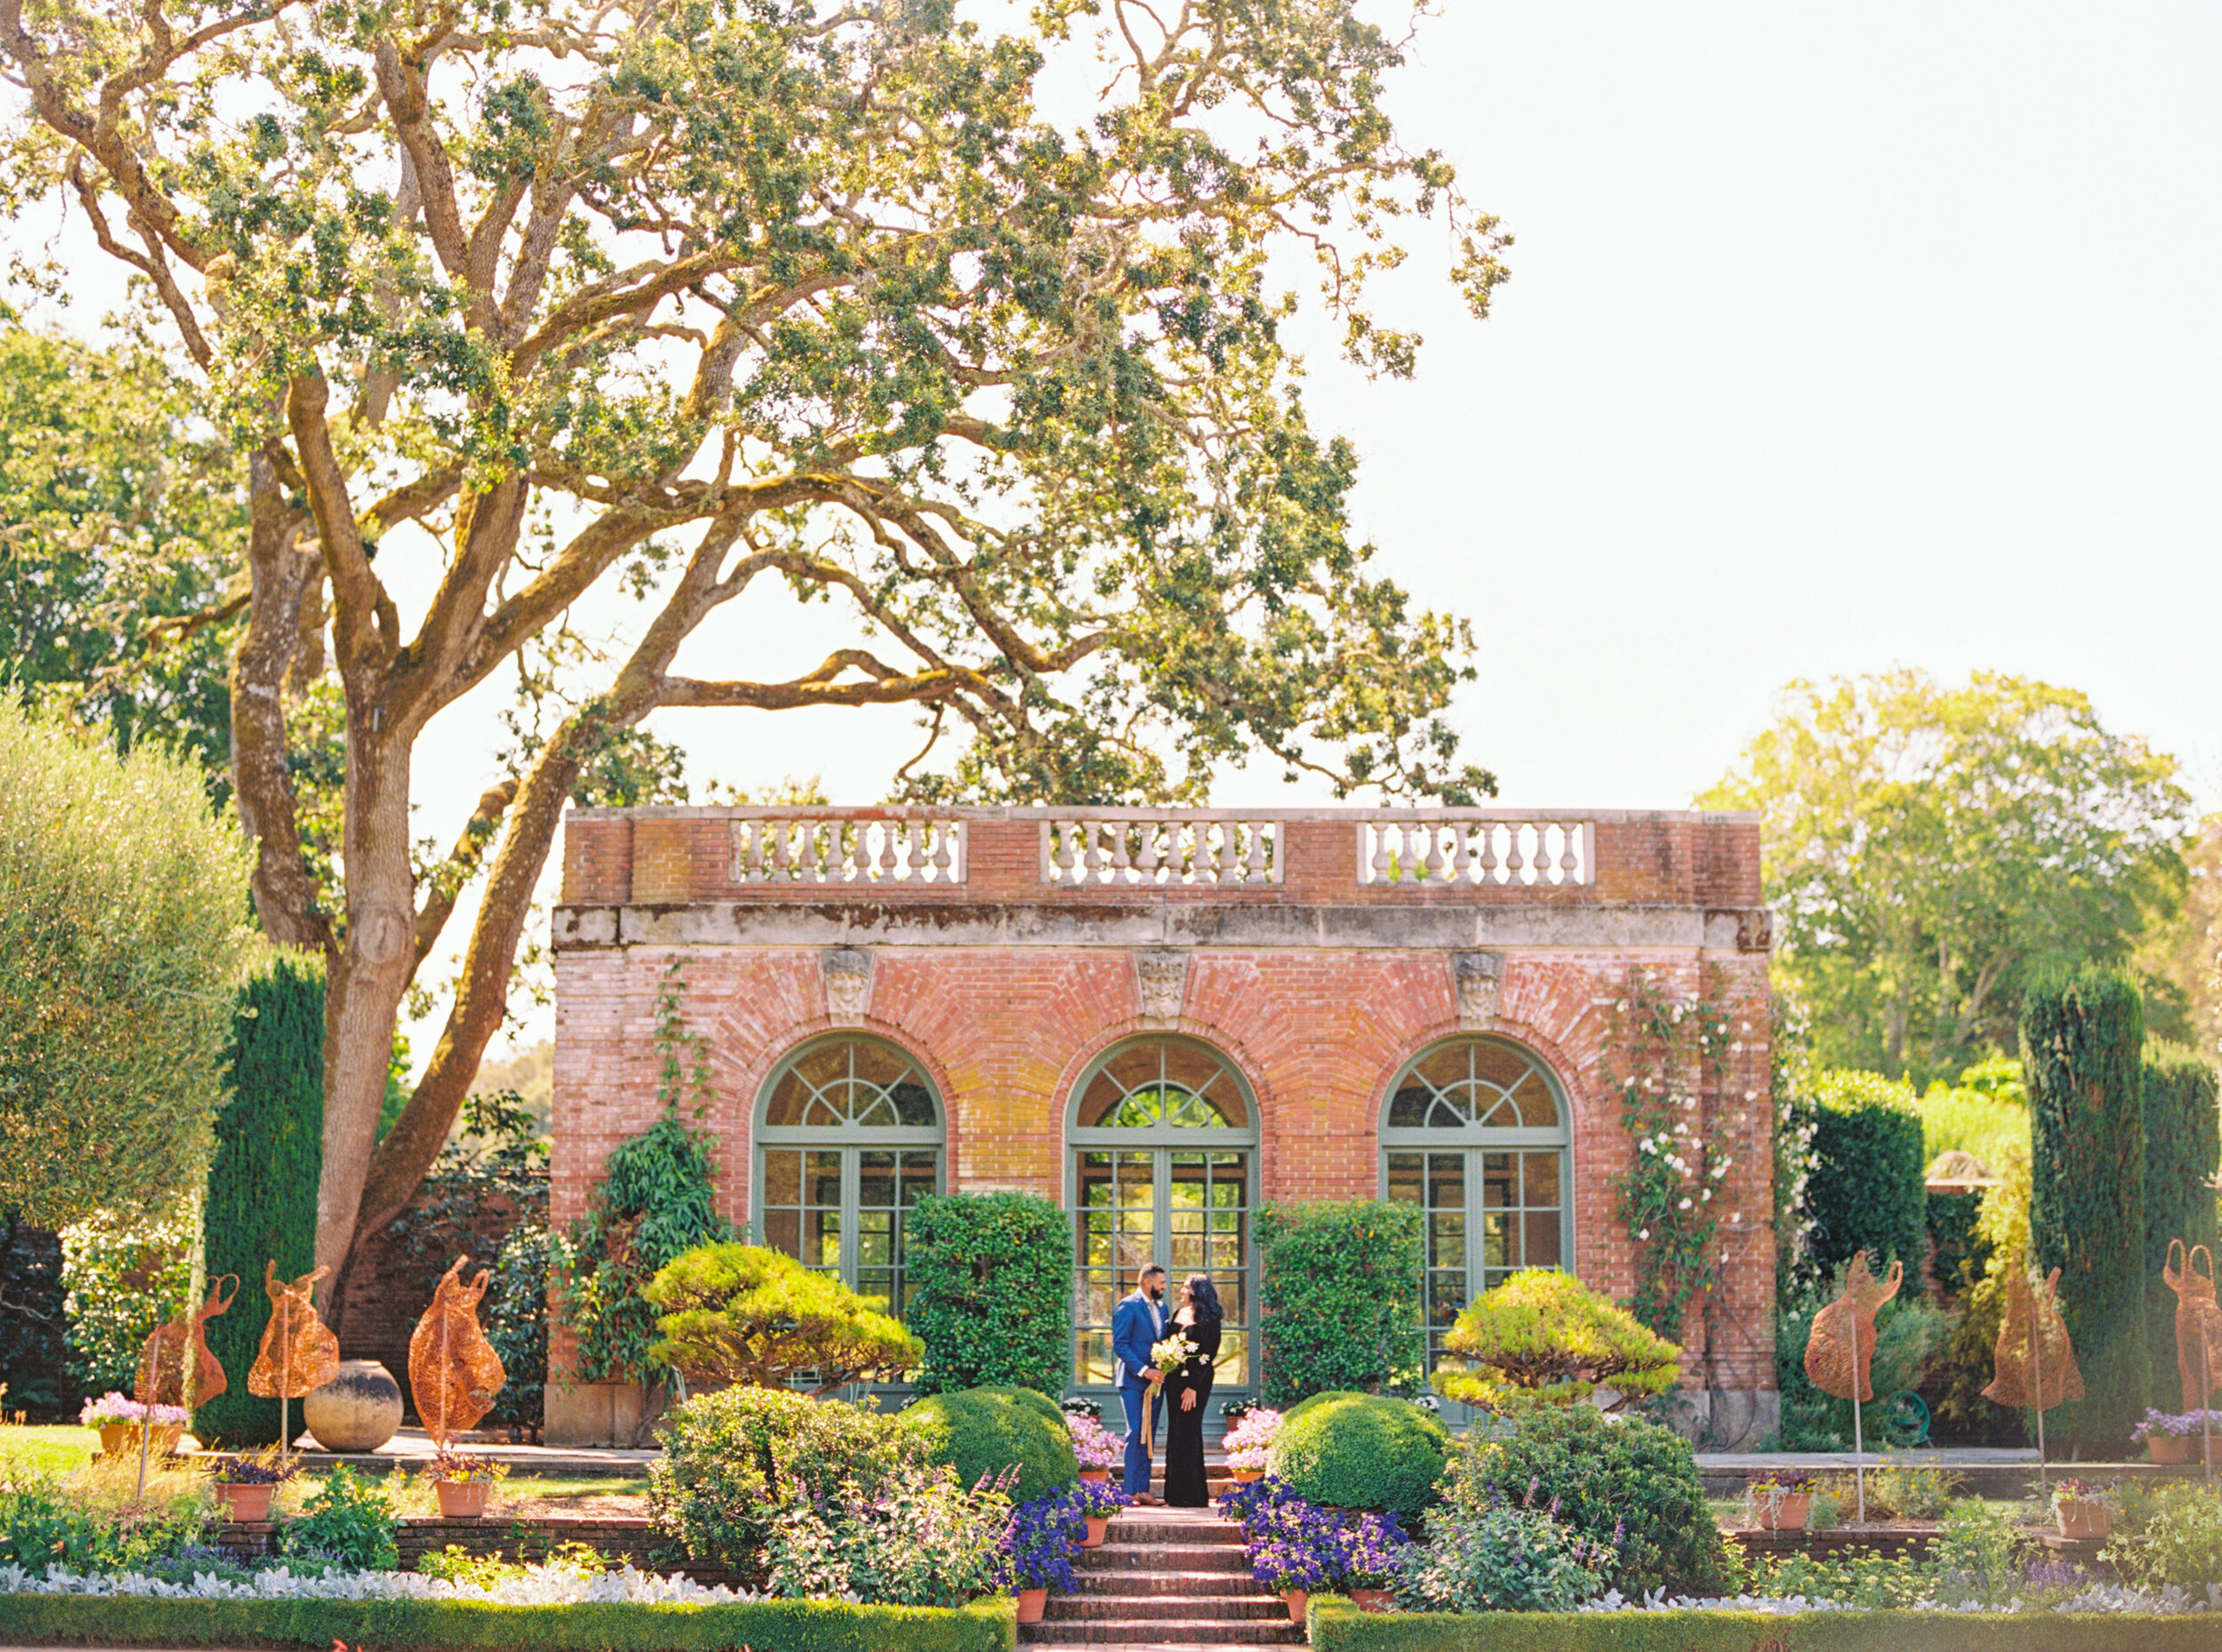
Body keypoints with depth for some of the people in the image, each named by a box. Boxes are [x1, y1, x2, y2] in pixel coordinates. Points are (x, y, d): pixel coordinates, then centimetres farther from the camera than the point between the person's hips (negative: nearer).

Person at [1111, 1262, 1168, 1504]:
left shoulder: (1160, 1309, 17)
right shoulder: (1127, 1307, -8)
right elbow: (1119, 1345, -13)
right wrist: (1143, 1370, -20)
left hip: (1154, 1381, 7)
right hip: (1133, 1382, -7)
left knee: (1148, 1436, 7)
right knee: (1135, 1435, -9)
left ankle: (1143, 1490, 10)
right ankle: (1130, 1491, -7)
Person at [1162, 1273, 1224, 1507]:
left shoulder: (1209, 1321, -9)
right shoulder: (1179, 1314, 12)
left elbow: (1208, 1355, -13)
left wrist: (1193, 1387, -17)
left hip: (1196, 1381, -7)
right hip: (1174, 1380, 7)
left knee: (1187, 1432, -6)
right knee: (1176, 1432, 9)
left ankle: (1191, 1494, -1)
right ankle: (1176, 1491, 15)